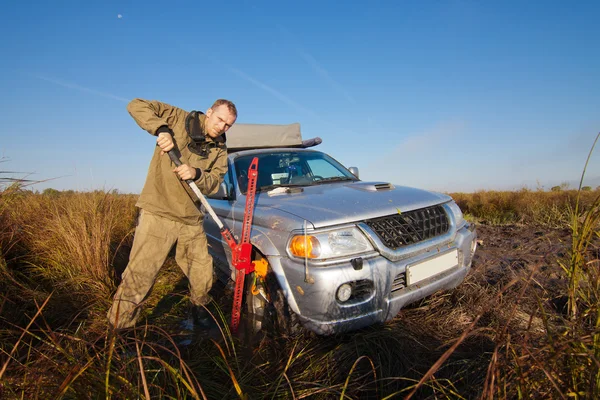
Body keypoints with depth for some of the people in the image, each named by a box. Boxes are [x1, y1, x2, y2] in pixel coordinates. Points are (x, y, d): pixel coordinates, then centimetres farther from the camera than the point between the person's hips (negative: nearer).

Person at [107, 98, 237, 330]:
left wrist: (197, 174, -18)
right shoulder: (179, 119, -1)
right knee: (139, 275, -6)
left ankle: (201, 316, 37)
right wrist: (161, 128, -20)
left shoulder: (220, 148, 10)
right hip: (157, 214, -4)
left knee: (202, 275, 12)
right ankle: (119, 327, 13)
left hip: (192, 219, 5)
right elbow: (136, 106, -4)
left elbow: (214, 183, 2)